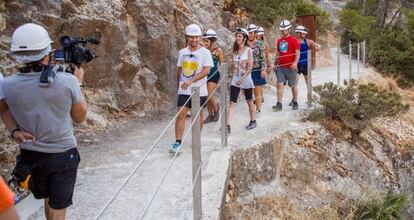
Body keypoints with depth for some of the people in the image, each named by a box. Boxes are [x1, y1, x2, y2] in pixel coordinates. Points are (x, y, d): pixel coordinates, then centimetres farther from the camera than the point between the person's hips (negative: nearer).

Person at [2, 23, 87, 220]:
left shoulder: (7, 85, -14)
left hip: (30, 155, 3)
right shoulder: (67, 81, -20)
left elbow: (9, 119, 3)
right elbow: (80, 117, -3)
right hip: (63, 154, -3)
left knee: (49, 200, 26)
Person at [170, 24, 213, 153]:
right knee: (181, 115, -7)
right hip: (184, 90, 2)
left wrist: (191, 81, -25)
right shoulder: (182, 52, 7)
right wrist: (179, 84, 20)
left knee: (198, 114, 10)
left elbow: (206, 70, -17)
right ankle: (178, 143, -6)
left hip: (199, 90, -2)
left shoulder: (205, 52, -6)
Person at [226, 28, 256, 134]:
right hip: (235, 79, 4)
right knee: (232, 102, -6)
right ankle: (228, 125, -11)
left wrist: (242, 79, -18)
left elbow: (250, 67, -13)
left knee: (249, 101, 11)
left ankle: (253, 121, 29)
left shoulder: (249, 50, -8)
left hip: (246, 78, -4)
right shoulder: (235, 51, 6)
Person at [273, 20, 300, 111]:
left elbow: (297, 52, -12)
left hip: (290, 67, -4)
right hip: (280, 67, 4)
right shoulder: (279, 40, 11)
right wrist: (275, 64, 20)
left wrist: (295, 62, -27)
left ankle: (295, 103, 22)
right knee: (279, 84, -5)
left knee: (293, 85, 8)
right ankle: (279, 104, -4)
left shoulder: (293, 40, -6)